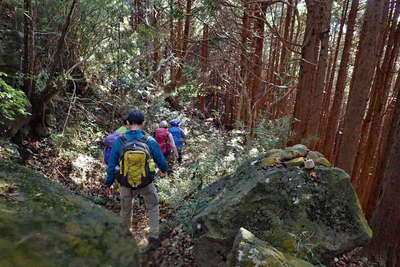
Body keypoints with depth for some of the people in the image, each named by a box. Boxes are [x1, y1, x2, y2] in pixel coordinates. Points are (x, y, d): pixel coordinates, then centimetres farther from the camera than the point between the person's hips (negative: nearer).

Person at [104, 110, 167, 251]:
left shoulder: (118, 142, -17)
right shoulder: (150, 141, -19)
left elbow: (112, 166, -8)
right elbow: (161, 161, -7)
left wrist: (108, 184, 7)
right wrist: (163, 170, 16)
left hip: (126, 184, 2)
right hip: (146, 183, -1)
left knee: (125, 211, 25)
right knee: (153, 207, 24)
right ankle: (154, 238, 22)